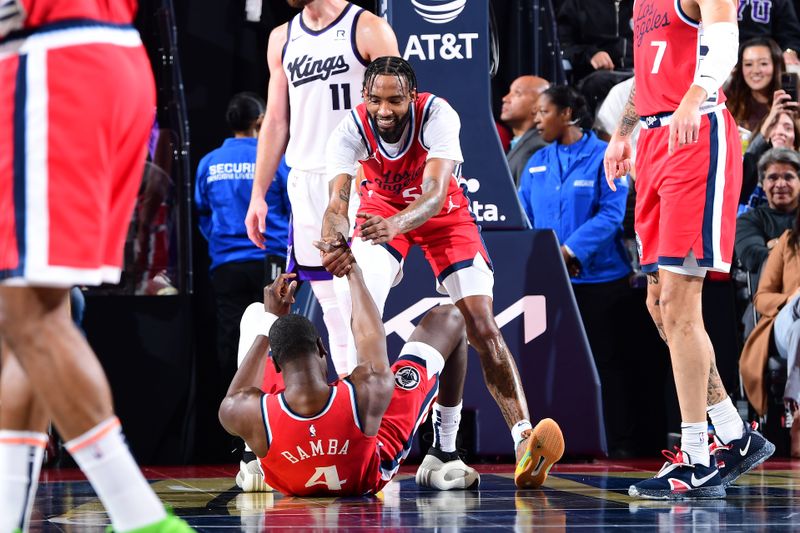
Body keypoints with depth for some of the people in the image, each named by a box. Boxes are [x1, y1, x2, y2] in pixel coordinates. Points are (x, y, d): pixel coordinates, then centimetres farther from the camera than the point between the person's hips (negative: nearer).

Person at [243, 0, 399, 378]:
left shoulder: (369, 30, -3)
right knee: (329, 299, 5)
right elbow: (276, 121, 17)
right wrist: (258, 194, 13)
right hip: (305, 183, 5)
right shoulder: (282, 39, 14)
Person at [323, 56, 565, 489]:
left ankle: (523, 440, -18)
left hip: (442, 213, -1)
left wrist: (395, 224, -64)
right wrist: (332, 241, -59)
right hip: (381, 209, 1)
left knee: (482, 327, -13)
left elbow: (435, 195, -43)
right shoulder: (351, 130, -27)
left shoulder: (437, 115, -33)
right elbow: (337, 202, -35)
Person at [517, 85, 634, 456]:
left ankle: (617, 440, 6)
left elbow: (611, 214, -13)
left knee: (605, 361, 0)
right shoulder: (537, 163, 13)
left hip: (597, 276, -5)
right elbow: (522, 216, 10)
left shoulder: (604, 157, -4)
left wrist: (570, 251, -23)